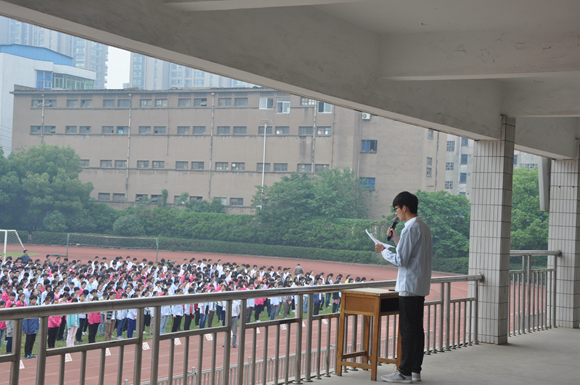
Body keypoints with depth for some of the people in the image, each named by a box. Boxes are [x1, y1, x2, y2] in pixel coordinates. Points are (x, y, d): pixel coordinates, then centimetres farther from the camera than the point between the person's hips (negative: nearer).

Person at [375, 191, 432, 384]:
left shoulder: (411, 229, -16)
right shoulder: (425, 228, 13)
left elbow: (400, 260, -18)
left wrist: (383, 251, -2)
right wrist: (396, 240, 17)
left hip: (409, 286, -9)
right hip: (422, 286, 9)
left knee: (407, 330, -5)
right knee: (417, 329, 11)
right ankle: (416, 369, 15)